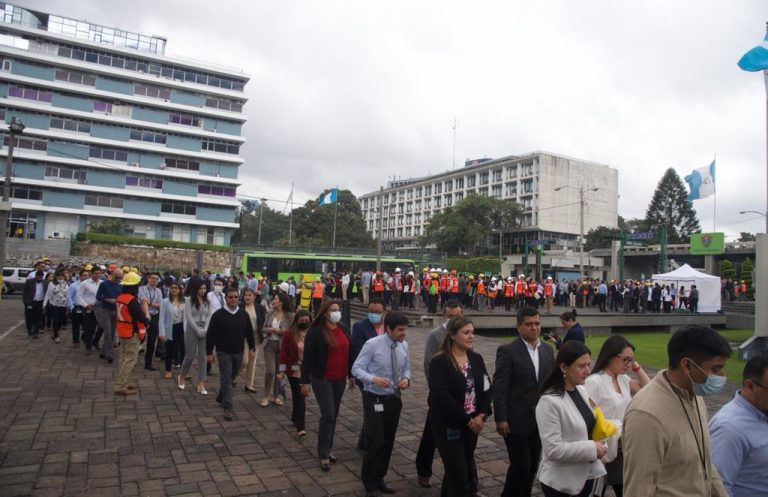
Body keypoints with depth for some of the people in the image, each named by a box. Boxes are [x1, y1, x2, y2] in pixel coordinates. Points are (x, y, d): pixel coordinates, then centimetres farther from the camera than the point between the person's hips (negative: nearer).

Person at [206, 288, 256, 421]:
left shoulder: (244, 314, 1)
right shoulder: (218, 315, -9)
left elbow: (249, 333, 7)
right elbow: (210, 335, -7)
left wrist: (252, 348, 2)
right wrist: (209, 353, -8)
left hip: (238, 352, 4)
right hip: (223, 352, -4)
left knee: (231, 378, 18)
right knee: (226, 379, -6)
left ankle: (221, 397, 41)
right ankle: (227, 408, -3)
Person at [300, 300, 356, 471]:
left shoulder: (344, 330, 5)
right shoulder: (316, 332, -13)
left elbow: (350, 353, 13)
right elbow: (308, 358, -11)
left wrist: (351, 375, 14)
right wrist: (305, 381, -12)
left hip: (340, 379, 6)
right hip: (322, 380, -6)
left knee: (334, 415, 13)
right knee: (328, 415, -8)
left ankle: (327, 448, 28)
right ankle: (323, 454, 5)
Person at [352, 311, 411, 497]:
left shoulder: (404, 345, -2)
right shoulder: (372, 344, -17)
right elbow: (356, 368, -14)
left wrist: (406, 379, -12)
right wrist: (374, 379, -31)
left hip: (394, 399, 5)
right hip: (374, 399, -5)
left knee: (388, 442, 14)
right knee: (375, 442, -7)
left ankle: (379, 479, 33)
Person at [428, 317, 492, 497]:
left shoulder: (476, 359, 4)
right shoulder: (439, 362, -15)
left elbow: (487, 388, 3)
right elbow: (441, 397, -22)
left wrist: (482, 416, -11)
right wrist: (468, 420, -18)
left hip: (472, 424, 6)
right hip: (448, 426, -6)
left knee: (466, 468, 18)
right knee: (459, 474, -1)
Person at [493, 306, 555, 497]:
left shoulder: (547, 350, 6)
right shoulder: (507, 351, -12)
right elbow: (499, 387, -14)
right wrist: (500, 418, -18)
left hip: (540, 419, 6)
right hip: (516, 420, -6)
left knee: (533, 465, 14)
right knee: (520, 465, -3)